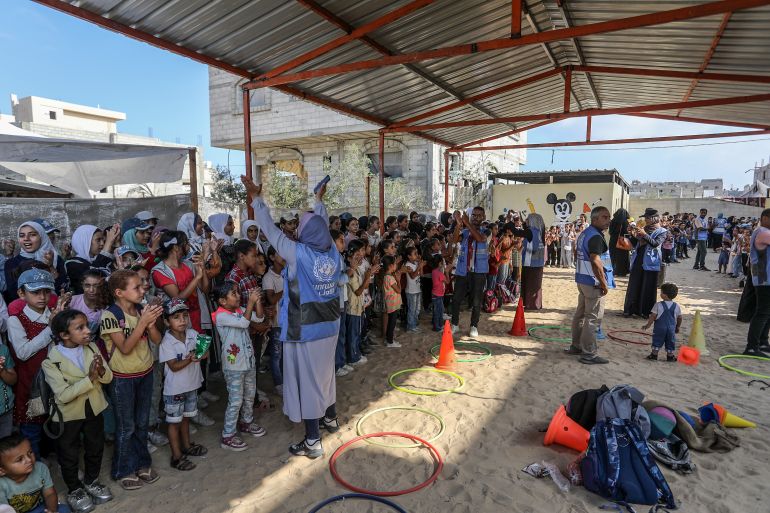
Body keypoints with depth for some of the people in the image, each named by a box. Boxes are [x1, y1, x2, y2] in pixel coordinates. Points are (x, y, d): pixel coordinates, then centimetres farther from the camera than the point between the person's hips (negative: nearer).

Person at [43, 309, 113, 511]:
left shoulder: (92, 348, -11)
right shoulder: (51, 362, -23)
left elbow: (108, 378, -9)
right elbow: (63, 395, -28)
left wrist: (101, 370, -31)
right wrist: (90, 378, -37)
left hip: (94, 410, 4)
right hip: (68, 415, -4)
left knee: (96, 448, 21)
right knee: (69, 455, 17)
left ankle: (91, 482, 46)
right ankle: (74, 491, 40)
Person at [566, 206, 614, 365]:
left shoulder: (585, 233, 13)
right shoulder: (596, 236, -18)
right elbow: (596, 261, -26)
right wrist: (604, 283, -20)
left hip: (583, 279, 10)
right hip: (593, 282, -10)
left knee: (580, 314, 16)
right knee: (593, 318, -5)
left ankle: (576, 346, 26)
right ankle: (589, 354, 0)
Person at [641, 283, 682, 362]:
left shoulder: (658, 305, -13)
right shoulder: (676, 306, -1)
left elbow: (653, 316, -11)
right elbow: (679, 318, 8)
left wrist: (648, 325, -1)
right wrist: (677, 327, 21)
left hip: (660, 327, -3)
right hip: (671, 328, 3)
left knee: (657, 340, 6)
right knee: (670, 341, 13)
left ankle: (654, 354, 9)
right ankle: (670, 356, 19)